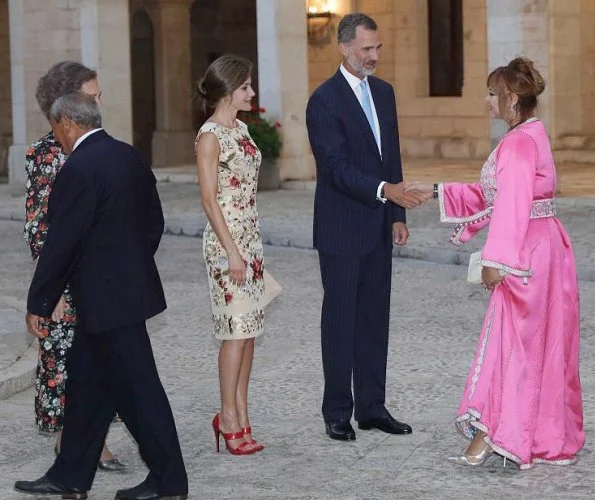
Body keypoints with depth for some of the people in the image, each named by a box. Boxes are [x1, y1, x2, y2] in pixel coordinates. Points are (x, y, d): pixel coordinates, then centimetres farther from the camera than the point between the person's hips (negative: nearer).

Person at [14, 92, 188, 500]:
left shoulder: (79, 170, -19)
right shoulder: (130, 157, 8)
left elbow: (61, 244, -17)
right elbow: (155, 221, 15)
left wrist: (39, 305, -9)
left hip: (107, 298, -9)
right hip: (132, 286, 9)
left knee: (137, 387, 0)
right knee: (86, 380, 15)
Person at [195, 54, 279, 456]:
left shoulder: (241, 129, 13)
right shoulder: (210, 136, -12)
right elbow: (209, 199, -14)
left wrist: (253, 247, 18)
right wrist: (232, 250, -17)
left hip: (250, 238, 8)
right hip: (227, 241, -8)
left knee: (249, 331, 8)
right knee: (237, 330, -6)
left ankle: (241, 417, 13)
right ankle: (230, 418, 3)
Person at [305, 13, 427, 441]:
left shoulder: (384, 92, 10)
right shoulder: (325, 100, -13)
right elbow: (336, 167, -20)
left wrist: (397, 214, 10)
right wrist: (385, 190, -32)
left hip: (378, 228, 7)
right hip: (342, 230, -7)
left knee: (375, 318, 10)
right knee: (340, 320, 2)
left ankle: (372, 407, 18)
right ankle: (337, 412, 10)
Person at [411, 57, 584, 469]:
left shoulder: (519, 143, -17)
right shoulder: (533, 135, 14)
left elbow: (512, 204, -24)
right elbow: (492, 195, 18)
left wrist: (496, 260, -26)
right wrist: (439, 192, 17)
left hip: (526, 252, -10)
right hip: (546, 245, 10)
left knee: (509, 341, -6)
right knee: (543, 345, 14)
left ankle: (488, 436, -3)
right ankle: (551, 437, 22)